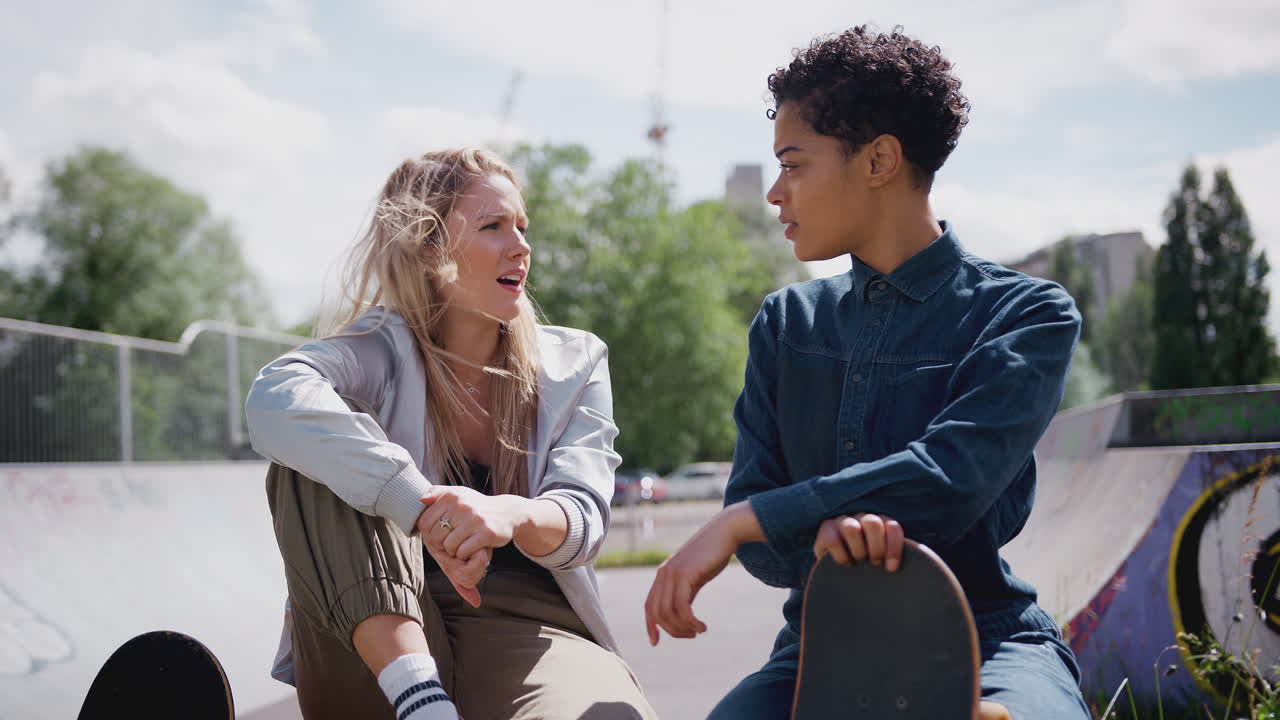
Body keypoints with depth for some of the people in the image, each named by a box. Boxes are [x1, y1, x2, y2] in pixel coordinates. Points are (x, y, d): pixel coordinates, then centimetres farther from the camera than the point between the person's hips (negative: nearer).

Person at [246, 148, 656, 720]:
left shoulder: (574, 365, 9)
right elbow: (276, 399, -24)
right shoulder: (383, 350, 0)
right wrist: (427, 510, -37)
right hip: (383, 652, 1)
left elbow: (583, 520, -6)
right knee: (314, 460, -23)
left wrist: (512, 515, -32)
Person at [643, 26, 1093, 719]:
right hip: (827, 642, 3)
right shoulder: (785, 323, 10)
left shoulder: (1027, 313, -3)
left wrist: (741, 522, -20)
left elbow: (950, 480, -19)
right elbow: (756, 521, 3)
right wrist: (821, 533, -20)